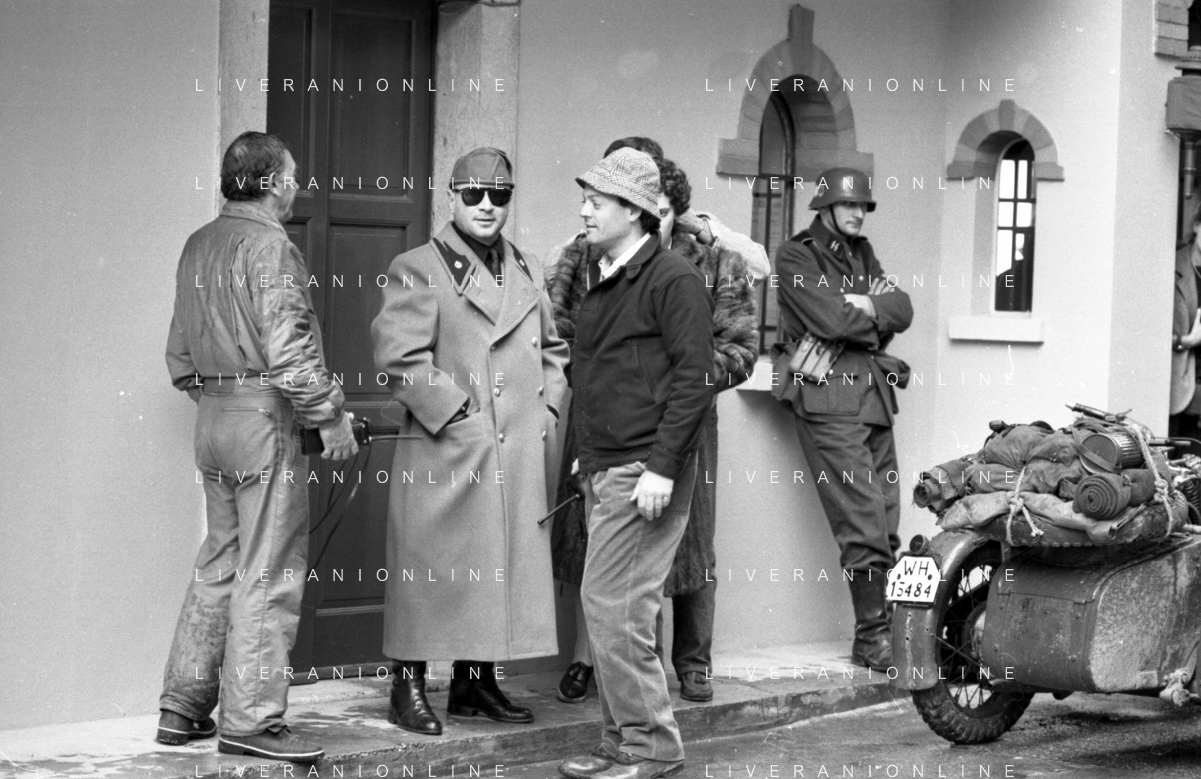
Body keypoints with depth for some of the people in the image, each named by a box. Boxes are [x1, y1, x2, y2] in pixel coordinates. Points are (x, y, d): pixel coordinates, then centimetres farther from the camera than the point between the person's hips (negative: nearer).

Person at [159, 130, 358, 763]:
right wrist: (330, 416, -13)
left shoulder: (198, 245, 14)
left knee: (219, 563, 15)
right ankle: (251, 720, -2)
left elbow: (179, 355, 18)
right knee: (269, 573, -4)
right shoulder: (268, 244, -12)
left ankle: (182, 709, 18)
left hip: (213, 416, 9)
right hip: (263, 417, -9)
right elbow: (287, 349, -19)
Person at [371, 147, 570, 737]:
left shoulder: (527, 273, 16)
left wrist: (546, 411, 8)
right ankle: (408, 689, 7)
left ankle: (476, 684, 22)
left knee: (502, 569, 10)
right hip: (444, 455, -6)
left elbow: (552, 349, 23)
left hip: (519, 458, 6)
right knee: (430, 570, -2)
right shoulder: (416, 271, -5)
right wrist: (458, 416, -15)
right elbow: (400, 358, -13)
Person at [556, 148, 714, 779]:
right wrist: (586, 453, 17)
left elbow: (694, 377, -15)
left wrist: (662, 467, -20)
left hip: (643, 471, -9)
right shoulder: (598, 279, 16)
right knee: (611, 608, 11)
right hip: (603, 468, 9)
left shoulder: (673, 278, -10)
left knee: (612, 605, -9)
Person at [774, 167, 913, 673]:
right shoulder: (795, 257, 0)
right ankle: (872, 637, -8)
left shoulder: (862, 255, 23)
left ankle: (883, 628, 9)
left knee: (886, 523, 5)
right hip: (830, 399, -8)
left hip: (874, 398, 8)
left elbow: (902, 310, 10)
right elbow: (828, 319, -14)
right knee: (863, 524, -12)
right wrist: (876, 318, 2)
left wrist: (864, 307, -8)